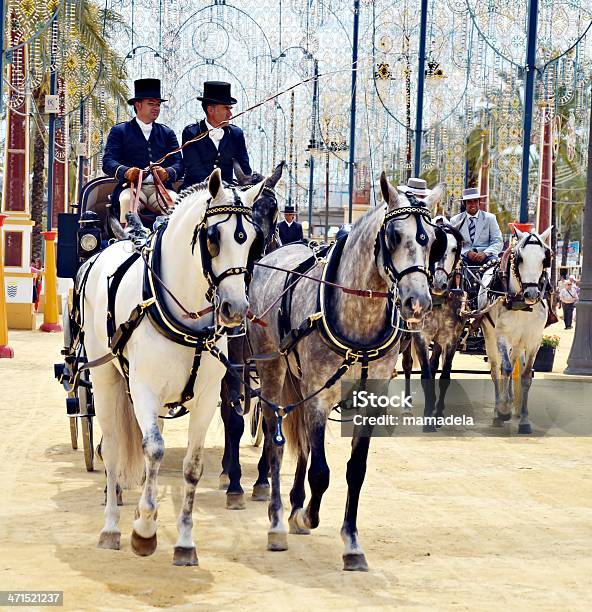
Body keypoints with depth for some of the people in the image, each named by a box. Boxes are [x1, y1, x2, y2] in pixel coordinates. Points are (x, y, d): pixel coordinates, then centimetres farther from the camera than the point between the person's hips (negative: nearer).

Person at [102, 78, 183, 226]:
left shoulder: (167, 133, 24)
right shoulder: (119, 131, 16)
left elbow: (178, 164, 11)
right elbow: (108, 162, 2)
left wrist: (167, 173, -15)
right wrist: (126, 171, -21)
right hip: (132, 187, -2)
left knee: (175, 201, -30)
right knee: (127, 200, -35)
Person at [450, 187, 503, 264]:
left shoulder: (490, 218, 12)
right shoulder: (455, 220, 11)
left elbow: (498, 242, 5)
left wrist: (484, 253, -14)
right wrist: (467, 253, -15)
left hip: (485, 257, 1)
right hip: (464, 256, 0)